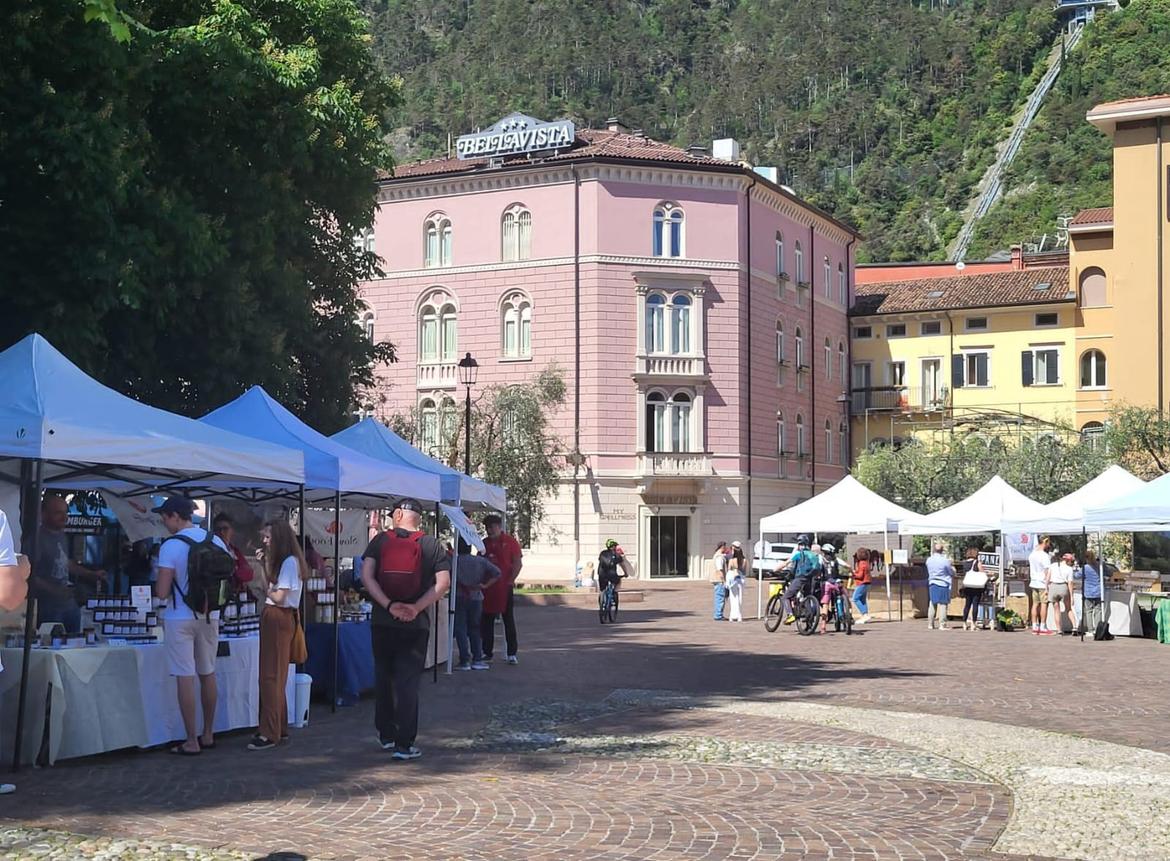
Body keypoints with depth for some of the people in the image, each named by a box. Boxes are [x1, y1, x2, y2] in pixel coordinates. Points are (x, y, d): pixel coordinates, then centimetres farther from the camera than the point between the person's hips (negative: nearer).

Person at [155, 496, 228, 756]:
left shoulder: (171, 546, -13)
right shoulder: (217, 542, 3)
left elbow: (162, 591, -14)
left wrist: (161, 584, 6)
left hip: (180, 618, -5)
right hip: (210, 616, 5)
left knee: (185, 677, -2)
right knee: (208, 674, 14)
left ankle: (192, 742, 0)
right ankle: (208, 735, 23)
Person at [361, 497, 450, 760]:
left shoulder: (381, 540, 2)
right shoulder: (431, 545, 1)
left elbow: (366, 576, -10)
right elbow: (443, 583, -9)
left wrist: (389, 606, -14)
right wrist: (416, 608, -13)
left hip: (382, 620, 1)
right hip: (416, 623, -1)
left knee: (383, 678, 17)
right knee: (408, 683, 2)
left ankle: (386, 735, 26)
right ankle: (404, 745, -1)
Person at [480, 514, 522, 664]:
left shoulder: (510, 542, 0)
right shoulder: (484, 543, 12)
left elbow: (518, 563, -3)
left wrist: (511, 580, -12)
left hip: (505, 587, -4)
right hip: (487, 588, 4)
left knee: (509, 620, 0)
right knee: (486, 621, 6)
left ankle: (512, 654, 3)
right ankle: (487, 652, 14)